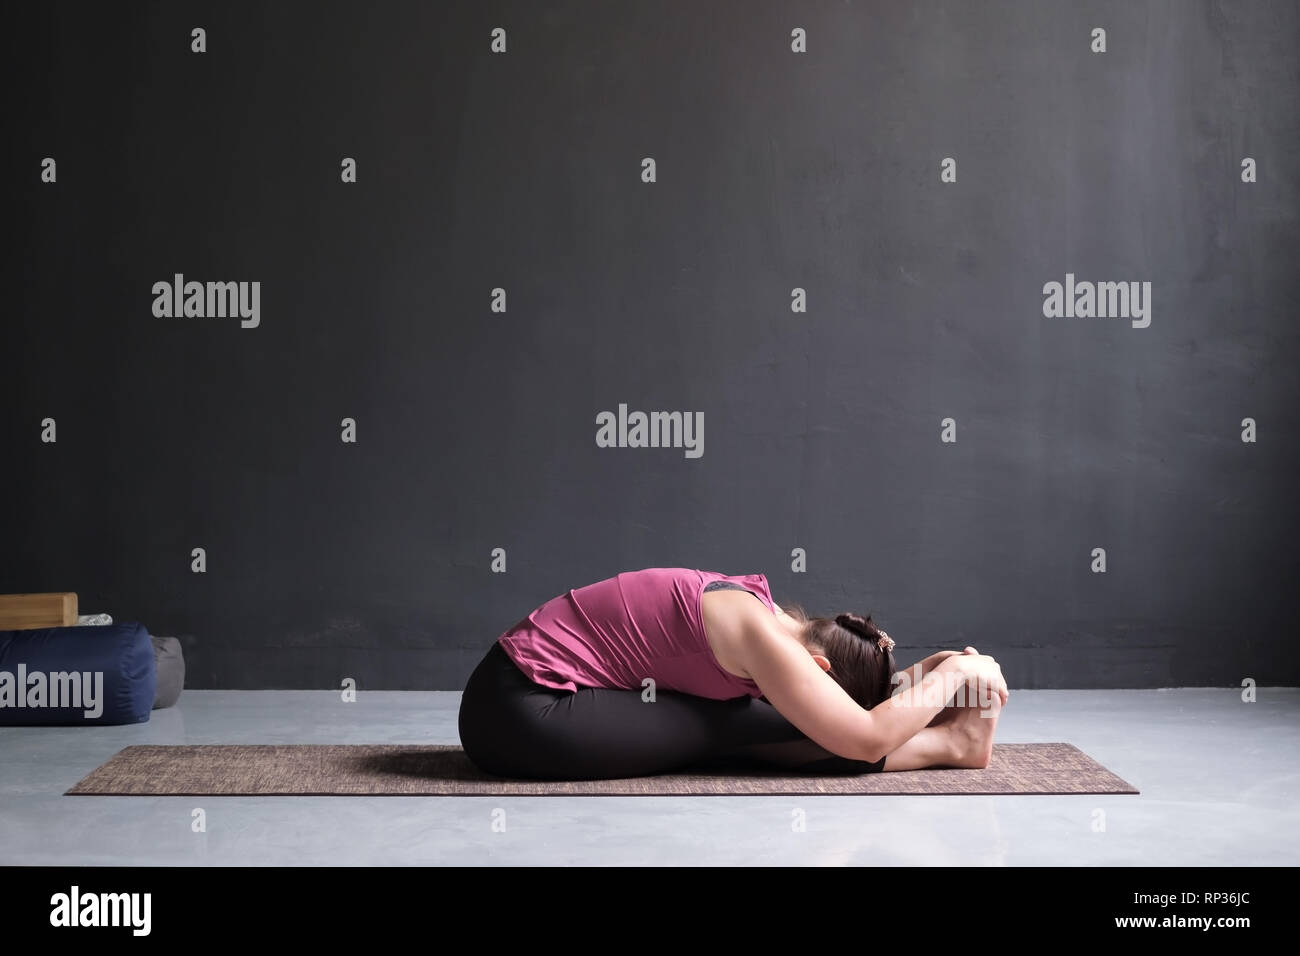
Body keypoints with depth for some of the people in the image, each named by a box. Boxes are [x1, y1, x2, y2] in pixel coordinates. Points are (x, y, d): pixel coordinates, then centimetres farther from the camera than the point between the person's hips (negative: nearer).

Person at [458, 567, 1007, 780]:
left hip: (521, 703, 9)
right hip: (522, 715, -9)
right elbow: (865, 740, -20)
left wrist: (920, 677, 8)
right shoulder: (756, 633, -20)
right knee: (745, 729, -10)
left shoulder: (754, 608, 7)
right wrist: (949, 674, -7)